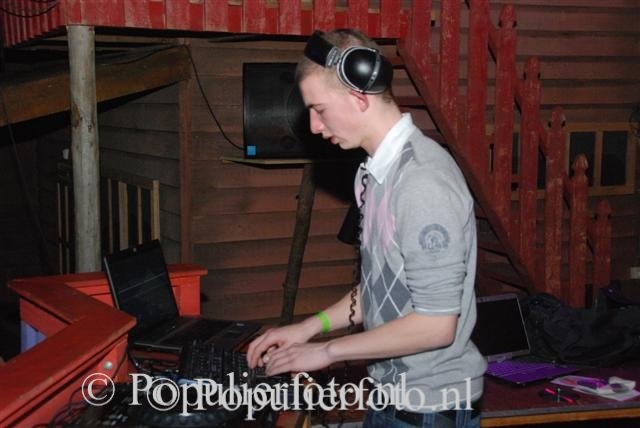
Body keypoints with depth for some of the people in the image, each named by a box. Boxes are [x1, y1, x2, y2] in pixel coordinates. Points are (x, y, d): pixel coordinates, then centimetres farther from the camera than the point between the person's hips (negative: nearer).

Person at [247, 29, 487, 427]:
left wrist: (329, 350, -15)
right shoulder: (381, 172, 4)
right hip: (391, 394, 8)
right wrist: (309, 327, 8)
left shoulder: (423, 179, -24)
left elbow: (435, 325, -24)